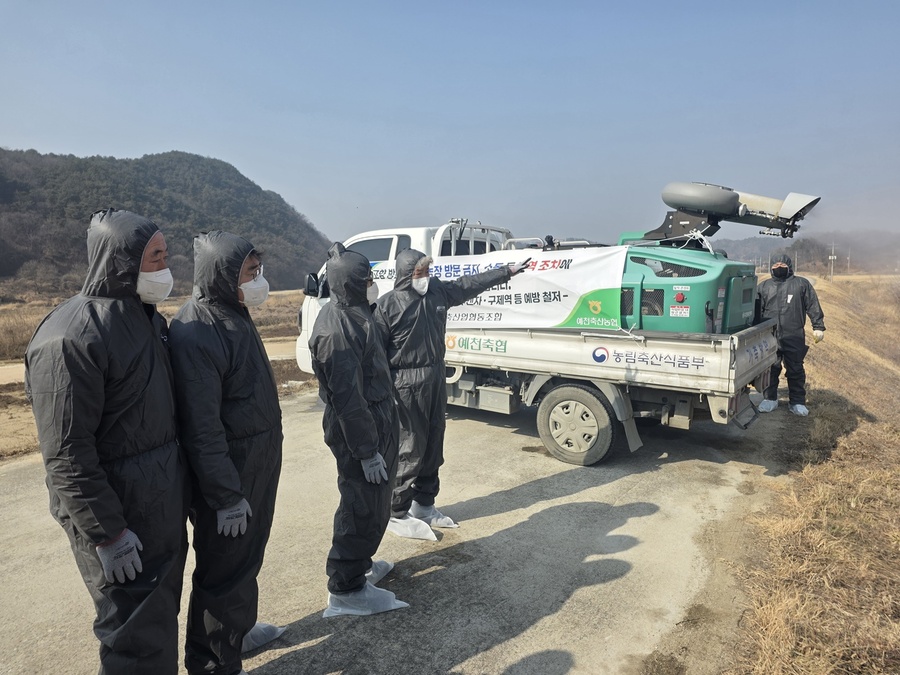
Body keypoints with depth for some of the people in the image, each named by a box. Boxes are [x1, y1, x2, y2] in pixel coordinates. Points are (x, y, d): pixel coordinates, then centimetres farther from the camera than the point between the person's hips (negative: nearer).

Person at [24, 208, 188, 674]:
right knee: (138, 635, 6)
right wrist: (106, 534, -18)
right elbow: (66, 454, -21)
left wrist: (183, 484, 15)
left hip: (163, 501, 8)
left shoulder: (145, 316, 6)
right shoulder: (70, 337, -21)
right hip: (118, 508, -8)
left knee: (163, 609, 23)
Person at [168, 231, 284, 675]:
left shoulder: (233, 313, 5)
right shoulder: (195, 334, -25)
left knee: (248, 558, 25)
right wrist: (226, 496, -20)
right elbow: (201, 428, -25)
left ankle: (239, 629, 46)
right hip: (228, 472, -9)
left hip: (258, 465, 9)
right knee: (224, 570, 8)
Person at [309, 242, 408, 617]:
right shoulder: (337, 329, -24)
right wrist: (366, 450, -21)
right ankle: (346, 590, 19)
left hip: (377, 425, 10)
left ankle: (359, 564, 41)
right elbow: (346, 398, -25)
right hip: (360, 432, -10)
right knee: (363, 509, 3)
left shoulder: (354, 314, 8)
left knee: (373, 504, 22)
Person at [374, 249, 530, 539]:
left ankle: (423, 505, 31)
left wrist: (507, 271, 23)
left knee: (433, 446, 15)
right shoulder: (387, 305, -14)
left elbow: (471, 284, 18)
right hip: (406, 385, -7)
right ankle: (397, 514, 12)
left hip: (436, 379, 7)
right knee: (409, 450, -3)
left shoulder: (438, 290, 5)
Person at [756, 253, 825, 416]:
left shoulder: (802, 284, 8)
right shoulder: (764, 286, 13)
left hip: (794, 337, -1)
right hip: (769, 337, 1)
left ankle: (797, 402, 15)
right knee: (770, 369, 4)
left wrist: (818, 327, -2)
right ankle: (770, 399, 16)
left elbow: (813, 306, 5)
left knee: (795, 370, 5)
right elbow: (756, 311, 12)